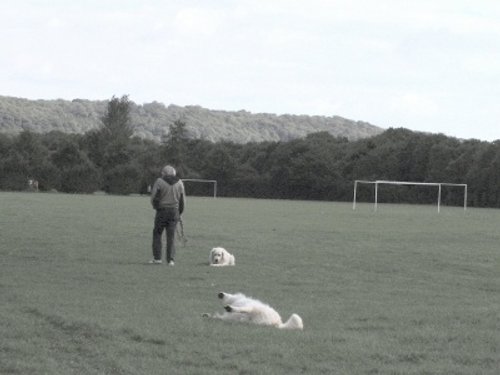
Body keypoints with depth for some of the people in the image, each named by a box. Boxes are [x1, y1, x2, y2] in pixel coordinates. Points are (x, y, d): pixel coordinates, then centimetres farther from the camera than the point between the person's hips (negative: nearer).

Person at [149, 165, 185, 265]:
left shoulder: (159, 182, -5)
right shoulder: (179, 183, 5)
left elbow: (153, 198, -7)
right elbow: (183, 200, 8)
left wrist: (155, 207, 11)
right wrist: (180, 213, 18)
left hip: (162, 211, -3)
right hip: (174, 211, 3)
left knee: (157, 233, 8)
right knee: (171, 236, 6)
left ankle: (157, 258, 5)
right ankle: (170, 259, 1)